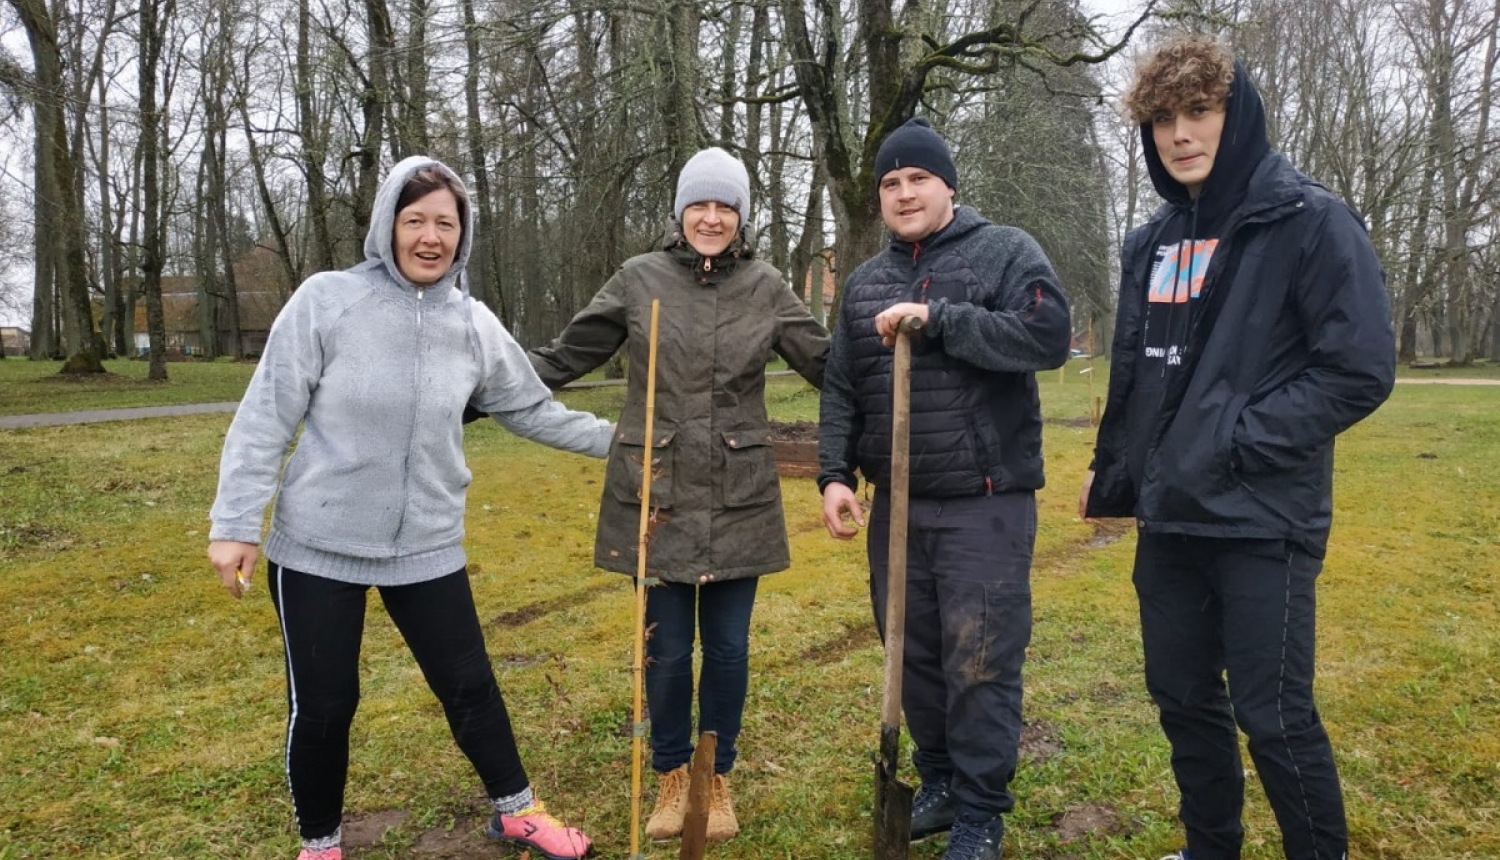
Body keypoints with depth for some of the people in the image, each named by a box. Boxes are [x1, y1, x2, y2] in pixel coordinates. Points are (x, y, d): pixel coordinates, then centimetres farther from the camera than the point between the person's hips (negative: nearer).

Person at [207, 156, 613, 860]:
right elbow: (266, 418, -9)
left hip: (427, 548, 3)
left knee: (470, 685, 11)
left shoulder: (476, 327, -1)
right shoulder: (327, 300, -11)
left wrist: (617, 439, 9)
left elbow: (533, 412, 10)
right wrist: (235, 523, -11)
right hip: (317, 547, -2)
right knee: (321, 706, 9)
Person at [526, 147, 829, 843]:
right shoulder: (640, 280, -1)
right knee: (665, 648, 8)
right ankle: (671, 777, 31)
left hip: (737, 501, 1)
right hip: (656, 497, 0)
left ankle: (718, 779, 30)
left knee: (728, 648, 9)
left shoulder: (766, 288, 1)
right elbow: (565, 357, 3)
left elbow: (831, 364, 5)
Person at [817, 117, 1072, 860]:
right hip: (896, 504, 5)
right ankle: (939, 783, 31)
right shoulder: (865, 281, 13)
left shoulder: (1006, 252, -2)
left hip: (985, 505, -5)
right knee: (915, 655, 13)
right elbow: (840, 390, 12)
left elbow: (1049, 336, -18)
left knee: (981, 663, -1)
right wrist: (836, 473, 0)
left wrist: (940, 319, -20)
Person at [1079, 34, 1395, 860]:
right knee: (1183, 700, 16)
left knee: (1275, 716, 1)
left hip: (1263, 520, -6)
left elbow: (1360, 369, -14)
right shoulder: (1151, 243, 10)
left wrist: (1239, 440, -17)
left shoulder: (1310, 221, -9)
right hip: (1169, 518, 7)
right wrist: (1110, 476, 19)